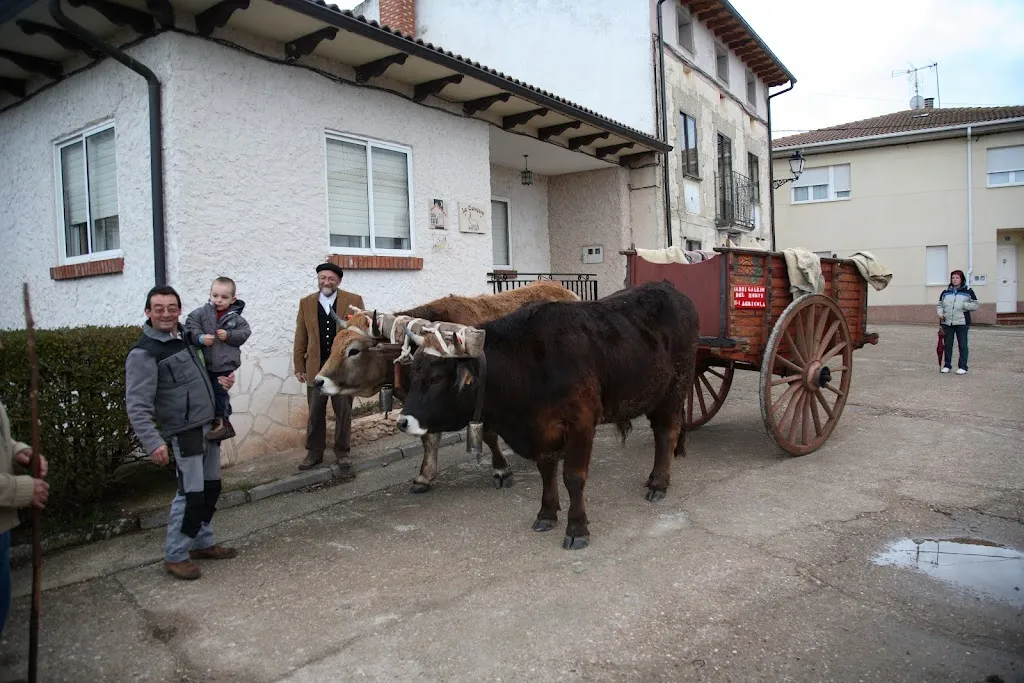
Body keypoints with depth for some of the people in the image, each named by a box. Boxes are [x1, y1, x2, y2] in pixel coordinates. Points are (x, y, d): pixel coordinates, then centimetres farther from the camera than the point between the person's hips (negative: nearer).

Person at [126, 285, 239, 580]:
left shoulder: (185, 338, 9)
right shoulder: (143, 353, -16)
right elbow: (137, 405, -21)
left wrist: (218, 381, 7)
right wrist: (153, 442, -29)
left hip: (209, 426, 8)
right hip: (184, 434, -8)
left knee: (211, 488, 15)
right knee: (191, 494, -6)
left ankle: (203, 543, 29)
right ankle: (175, 555, 11)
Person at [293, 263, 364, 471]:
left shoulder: (354, 301, 0)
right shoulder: (306, 303, 7)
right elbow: (301, 338, 7)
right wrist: (299, 366, 4)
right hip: (316, 367, 2)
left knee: (343, 412, 10)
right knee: (315, 413, 9)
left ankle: (342, 451, 24)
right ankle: (314, 453, 22)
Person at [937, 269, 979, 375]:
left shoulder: (968, 291, 6)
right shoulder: (945, 292, 13)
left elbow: (975, 305, 3)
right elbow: (939, 305, 16)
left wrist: (963, 305, -12)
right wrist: (940, 313, -3)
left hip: (962, 323, -3)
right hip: (947, 323, 3)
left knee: (962, 345, -1)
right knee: (948, 345, 7)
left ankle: (962, 367, 3)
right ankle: (947, 365, 16)